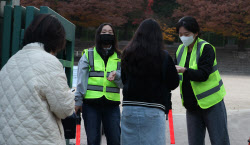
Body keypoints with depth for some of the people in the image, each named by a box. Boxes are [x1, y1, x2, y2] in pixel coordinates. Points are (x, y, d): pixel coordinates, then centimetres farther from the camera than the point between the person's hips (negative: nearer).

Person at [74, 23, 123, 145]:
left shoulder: (119, 57, 13)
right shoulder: (88, 55, 8)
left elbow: (123, 82, 7)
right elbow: (81, 80, 3)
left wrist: (116, 75, -14)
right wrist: (78, 101, -4)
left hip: (112, 104, 2)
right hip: (91, 104, -1)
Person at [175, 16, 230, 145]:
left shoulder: (206, 48, -11)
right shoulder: (180, 50, 8)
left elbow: (204, 74, -22)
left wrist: (184, 70, -35)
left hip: (211, 102, -6)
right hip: (191, 105, 6)